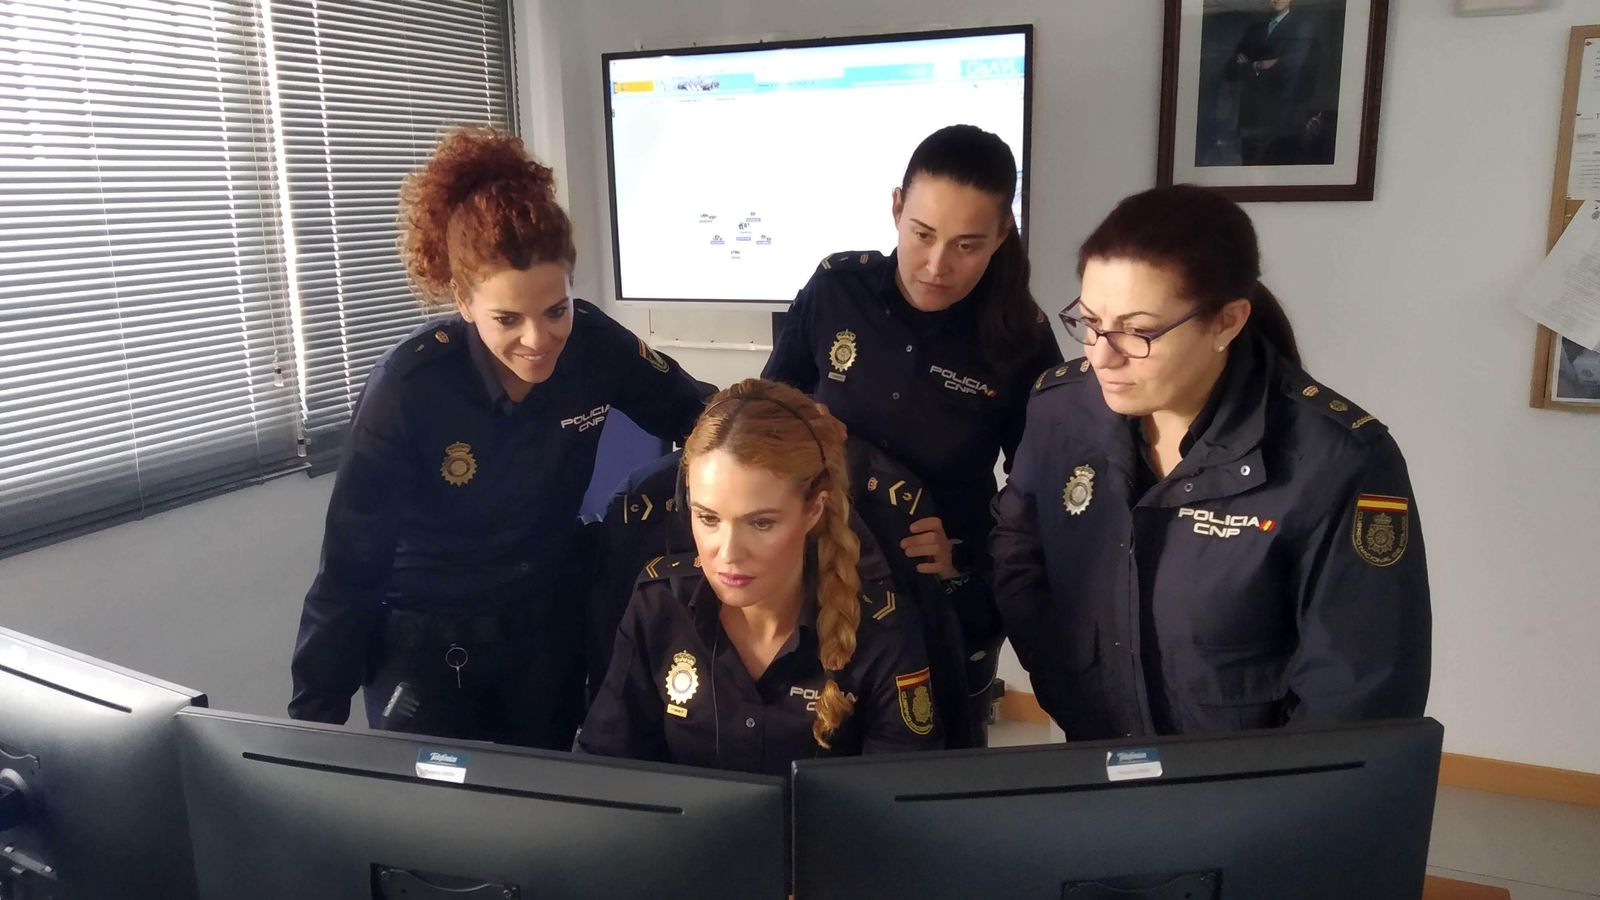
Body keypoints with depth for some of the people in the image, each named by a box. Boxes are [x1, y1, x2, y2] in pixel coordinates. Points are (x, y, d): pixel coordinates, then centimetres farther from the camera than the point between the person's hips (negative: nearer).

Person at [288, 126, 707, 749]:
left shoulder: (593, 345, -16)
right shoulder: (410, 387, -24)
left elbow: (696, 417, 1)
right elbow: (351, 566, -17)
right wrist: (315, 717, -14)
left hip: (549, 628, 4)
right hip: (425, 641, -3)